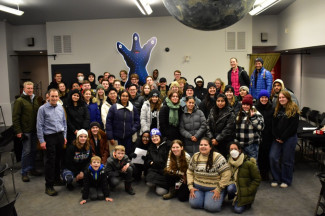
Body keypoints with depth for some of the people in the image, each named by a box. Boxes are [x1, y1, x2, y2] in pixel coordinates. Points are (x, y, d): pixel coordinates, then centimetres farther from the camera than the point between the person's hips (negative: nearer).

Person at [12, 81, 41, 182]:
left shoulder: (35, 100, 12)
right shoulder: (19, 101, -7)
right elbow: (15, 117, -10)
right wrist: (18, 131, -15)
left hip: (34, 130, 6)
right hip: (25, 131, -6)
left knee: (33, 150, 13)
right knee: (26, 151, -3)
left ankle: (32, 168, 26)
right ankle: (24, 173, 8)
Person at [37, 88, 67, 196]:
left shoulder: (60, 108, 7)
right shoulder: (43, 109, -8)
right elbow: (40, 126, -9)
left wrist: (64, 136, 12)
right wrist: (41, 141, -11)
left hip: (60, 136, 5)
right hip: (49, 137, -5)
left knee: (59, 159, 15)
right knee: (50, 161, -4)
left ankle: (57, 179, 32)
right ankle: (49, 186, 3)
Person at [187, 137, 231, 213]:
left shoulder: (217, 157, -16)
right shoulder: (195, 157, 0)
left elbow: (226, 173, -17)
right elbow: (189, 172, 7)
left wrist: (219, 189, -16)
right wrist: (190, 187, -2)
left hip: (214, 188, -3)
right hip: (198, 187, 4)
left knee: (211, 207, -21)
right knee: (194, 203, -16)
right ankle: (204, 197, 17)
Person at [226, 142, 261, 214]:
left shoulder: (248, 163, -17)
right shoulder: (229, 162, 0)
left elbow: (257, 179, -10)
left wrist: (248, 191, -15)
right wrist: (230, 182, -3)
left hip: (245, 189, -4)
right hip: (235, 185, 4)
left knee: (238, 209, -16)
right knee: (230, 188, -33)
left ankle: (247, 202, 16)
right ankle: (236, 198, 1)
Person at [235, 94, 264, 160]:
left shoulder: (256, 114, -4)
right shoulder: (239, 114, 12)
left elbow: (260, 127, -16)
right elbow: (235, 128, 18)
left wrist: (252, 117, -21)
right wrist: (235, 141, 14)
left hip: (252, 144, -5)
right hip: (240, 144, 5)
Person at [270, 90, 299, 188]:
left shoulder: (293, 110, -6)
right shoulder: (277, 109, 11)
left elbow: (293, 126, -11)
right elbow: (273, 124, 7)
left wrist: (283, 138, -13)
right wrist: (276, 137, -5)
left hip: (289, 138, -4)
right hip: (277, 139, 5)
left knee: (287, 160, 3)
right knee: (273, 157, -3)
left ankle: (286, 180, 20)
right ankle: (276, 179, 12)